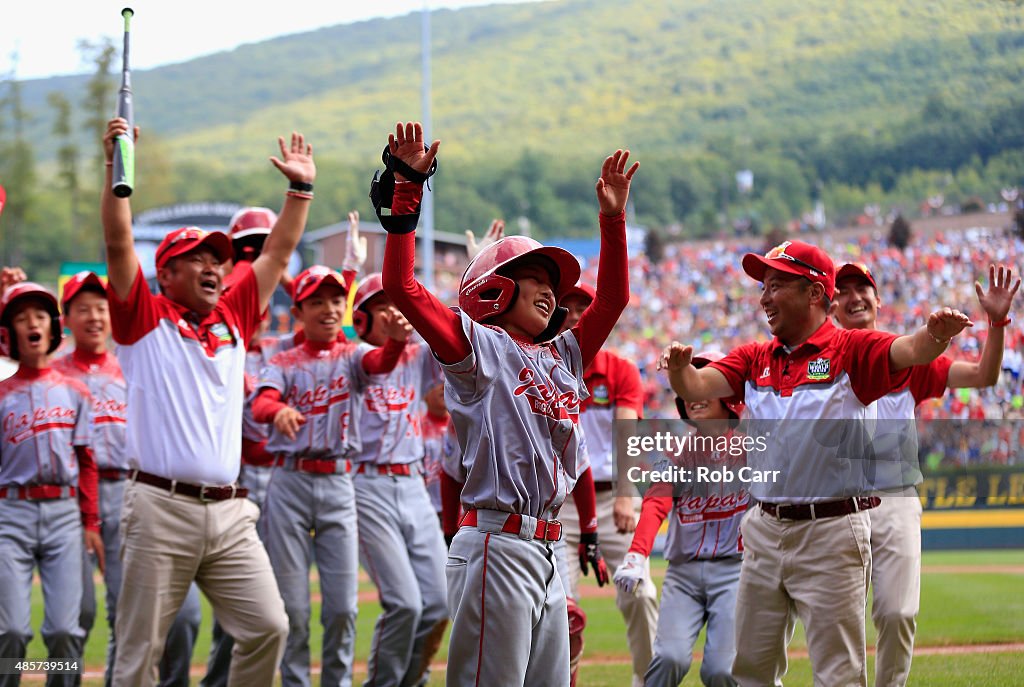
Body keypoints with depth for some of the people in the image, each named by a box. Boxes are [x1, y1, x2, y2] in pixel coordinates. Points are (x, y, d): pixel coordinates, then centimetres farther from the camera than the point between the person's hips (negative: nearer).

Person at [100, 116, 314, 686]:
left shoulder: (234, 318, 17)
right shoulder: (145, 318, 5)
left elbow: (278, 253, 21)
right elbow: (119, 243, -6)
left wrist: (301, 188, 17)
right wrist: (117, 166, -12)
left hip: (229, 512, 5)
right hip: (161, 507, -5)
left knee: (268, 627, -3)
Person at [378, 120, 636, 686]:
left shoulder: (563, 356, 20)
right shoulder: (479, 346, -1)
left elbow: (612, 299, 25)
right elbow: (400, 285, -10)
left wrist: (612, 219, 15)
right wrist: (406, 190, -12)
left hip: (546, 553, 8)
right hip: (495, 547, -8)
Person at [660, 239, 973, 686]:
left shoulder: (851, 350, -5)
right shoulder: (754, 359, 12)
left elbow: (911, 352, -22)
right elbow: (695, 388, -2)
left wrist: (937, 332, -44)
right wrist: (679, 366, -25)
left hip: (831, 532, -6)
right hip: (764, 528, 6)